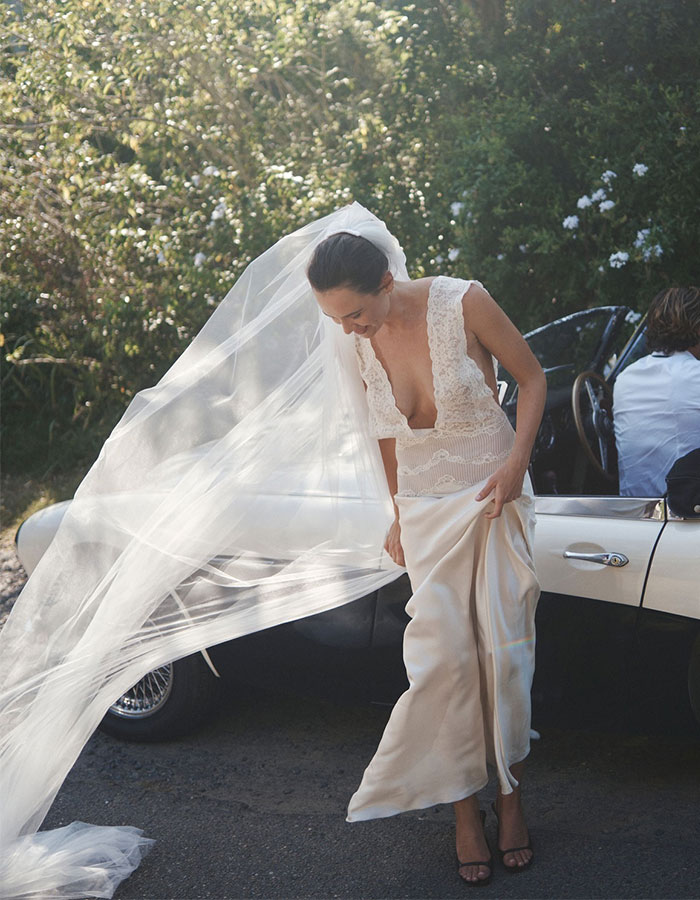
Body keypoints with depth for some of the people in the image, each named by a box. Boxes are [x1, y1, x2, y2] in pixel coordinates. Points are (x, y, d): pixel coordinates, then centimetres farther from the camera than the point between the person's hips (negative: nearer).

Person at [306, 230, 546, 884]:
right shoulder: (360, 344, -4)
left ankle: (510, 796, 14)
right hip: (426, 506, 2)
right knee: (444, 654, -6)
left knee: (504, 648, -1)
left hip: (494, 494, -2)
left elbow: (532, 376, -4)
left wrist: (516, 463, -15)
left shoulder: (463, 303, -16)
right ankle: (465, 811, 4)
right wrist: (398, 518, 16)